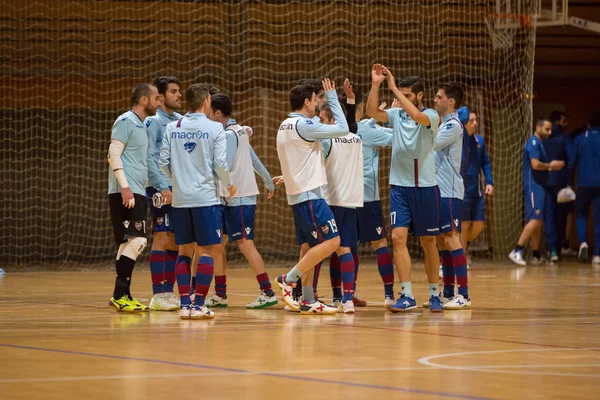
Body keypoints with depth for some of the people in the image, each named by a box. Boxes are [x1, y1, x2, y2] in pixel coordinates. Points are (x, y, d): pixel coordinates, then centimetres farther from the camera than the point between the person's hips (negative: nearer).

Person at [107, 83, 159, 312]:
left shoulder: (141, 126, 21)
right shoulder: (126, 121, -7)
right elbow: (114, 155, -15)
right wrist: (125, 186, -22)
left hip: (136, 193, 10)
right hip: (125, 193, -10)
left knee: (128, 245, 9)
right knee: (136, 241, -17)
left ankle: (123, 297, 12)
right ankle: (119, 295, -17)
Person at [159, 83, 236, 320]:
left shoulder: (172, 128, 6)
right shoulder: (214, 128, -5)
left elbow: (163, 163, 4)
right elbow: (220, 163, -9)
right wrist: (229, 184, 9)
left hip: (180, 198, 4)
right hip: (206, 198, -4)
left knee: (185, 251, 12)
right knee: (208, 251, 1)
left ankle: (185, 304, 5)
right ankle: (198, 304, -6)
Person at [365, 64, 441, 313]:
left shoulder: (431, 116, -5)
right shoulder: (396, 115, 6)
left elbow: (416, 115, -27)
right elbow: (372, 112, -10)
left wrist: (394, 88, -25)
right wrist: (376, 84, -20)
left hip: (425, 187, -3)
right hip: (399, 186, 3)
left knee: (428, 242, 6)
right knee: (399, 238, -9)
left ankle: (434, 294, 17)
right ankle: (407, 296, -10)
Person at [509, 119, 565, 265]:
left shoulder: (539, 143, 20)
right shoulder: (534, 142, -11)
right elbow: (535, 164, -21)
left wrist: (551, 166, 9)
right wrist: (551, 166, -8)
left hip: (539, 187, 10)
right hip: (533, 186, -10)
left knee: (537, 222, 11)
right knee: (535, 220, -16)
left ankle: (536, 256, 15)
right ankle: (517, 251, -18)